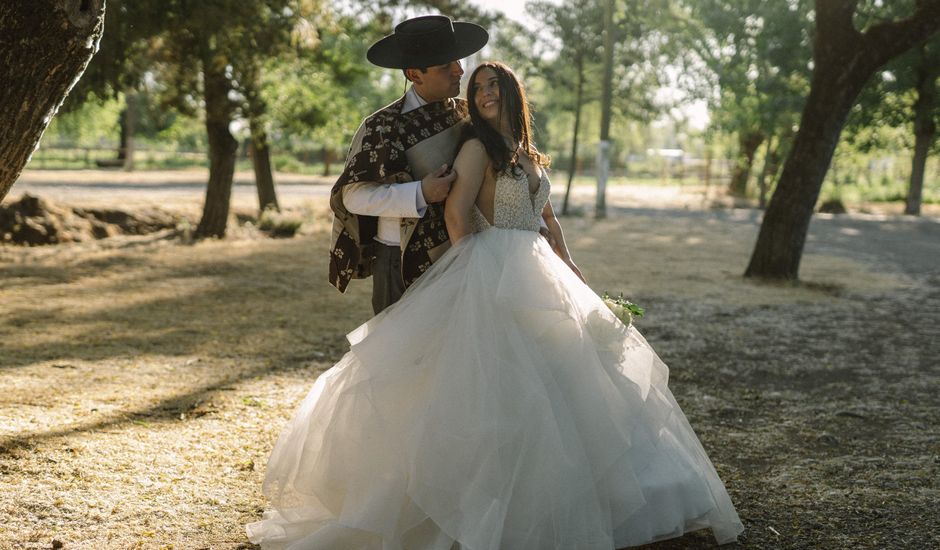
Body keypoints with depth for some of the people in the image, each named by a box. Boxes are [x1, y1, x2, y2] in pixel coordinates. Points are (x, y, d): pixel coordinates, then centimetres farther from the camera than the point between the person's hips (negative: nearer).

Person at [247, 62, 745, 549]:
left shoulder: (527, 153, 17)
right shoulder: (479, 148, -5)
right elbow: (456, 211, -14)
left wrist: (568, 265, 19)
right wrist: (471, 267, -12)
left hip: (536, 273, 8)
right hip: (494, 276, -8)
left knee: (550, 377, 8)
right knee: (501, 384, -11)